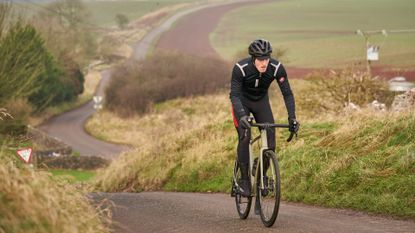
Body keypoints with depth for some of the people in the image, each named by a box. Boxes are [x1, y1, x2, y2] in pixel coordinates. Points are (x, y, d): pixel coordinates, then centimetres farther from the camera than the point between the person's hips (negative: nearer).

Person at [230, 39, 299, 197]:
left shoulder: (277, 68, -27)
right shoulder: (240, 68, -33)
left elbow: (287, 93, -22)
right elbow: (234, 95, -33)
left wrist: (292, 117, -34)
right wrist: (242, 115, -49)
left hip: (261, 102, 3)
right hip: (242, 102, -3)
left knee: (271, 138, -12)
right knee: (245, 137, -21)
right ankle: (244, 179, -8)